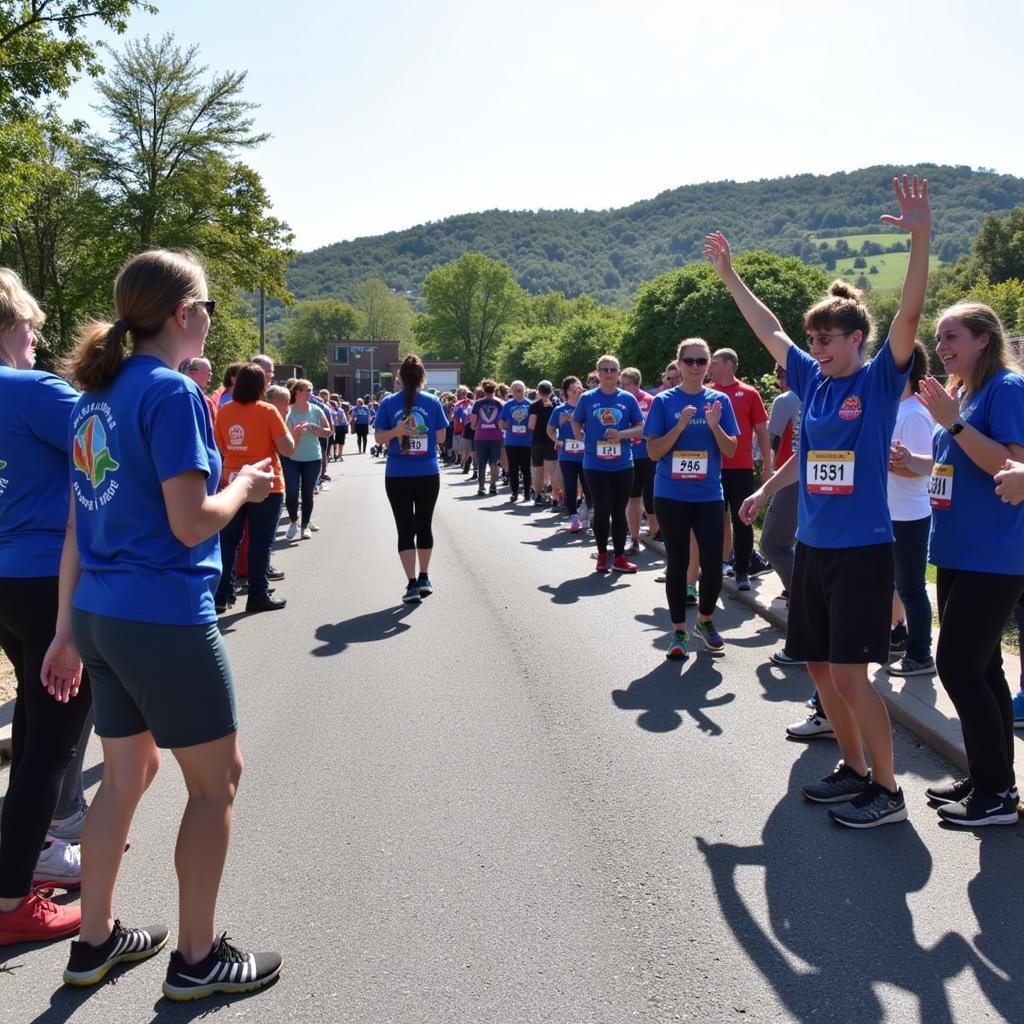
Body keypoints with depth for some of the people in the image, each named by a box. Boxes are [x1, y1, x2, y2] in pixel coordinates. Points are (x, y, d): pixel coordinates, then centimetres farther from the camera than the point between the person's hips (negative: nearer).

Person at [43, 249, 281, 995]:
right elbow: (191, 523, -20)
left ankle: (95, 941, 32)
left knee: (127, 775, 20)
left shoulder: (99, 396, 10)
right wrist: (246, 487, 0)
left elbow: (79, 526, 12)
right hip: (166, 618, -8)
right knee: (217, 780, 7)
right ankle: (197, 959, 18)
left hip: (102, 614, 8)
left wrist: (67, 631, 16)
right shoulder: (172, 393, -15)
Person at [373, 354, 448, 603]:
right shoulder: (432, 402, -2)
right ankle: (424, 578, 27)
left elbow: (379, 437, -1)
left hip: (397, 476, -1)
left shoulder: (389, 402, -1)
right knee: (424, 525, 16)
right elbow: (440, 437, 2)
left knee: (405, 529, 2)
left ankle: (412, 583, -9)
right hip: (428, 474, 1)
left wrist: (394, 432, -13)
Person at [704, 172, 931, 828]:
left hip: (863, 548, -7)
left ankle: (887, 790, 10)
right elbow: (769, 329, 19)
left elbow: (910, 313, -20)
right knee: (819, 666, 13)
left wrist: (921, 236, -31)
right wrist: (729, 275, 21)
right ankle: (855, 768, 30)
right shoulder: (813, 381, 9)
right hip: (812, 545, 7)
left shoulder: (881, 379, -6)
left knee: (849, 674, -7)